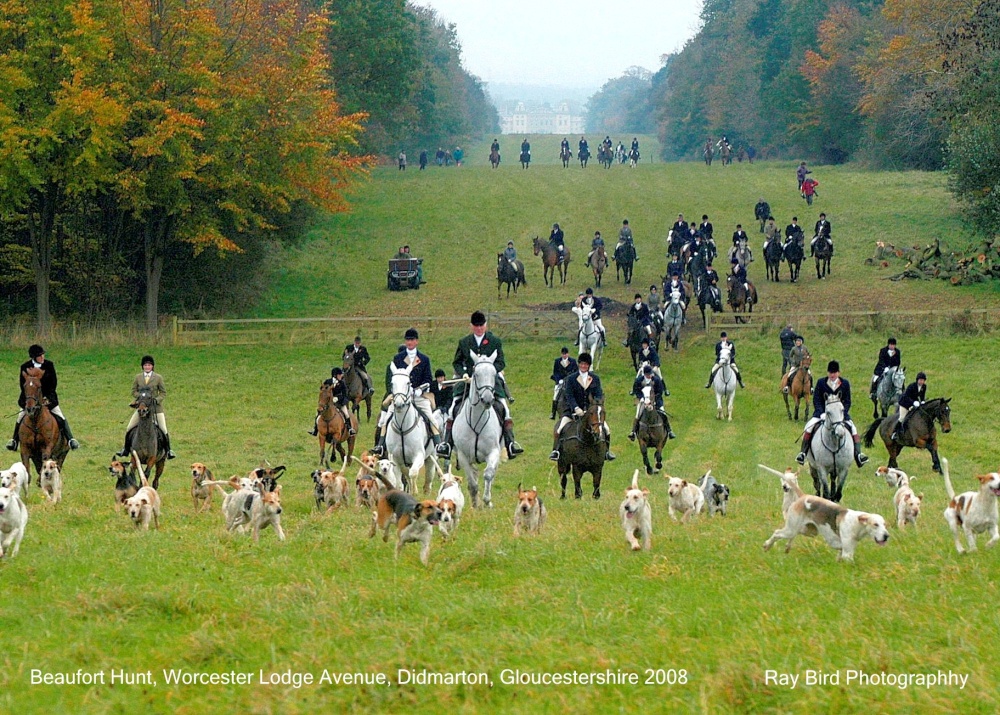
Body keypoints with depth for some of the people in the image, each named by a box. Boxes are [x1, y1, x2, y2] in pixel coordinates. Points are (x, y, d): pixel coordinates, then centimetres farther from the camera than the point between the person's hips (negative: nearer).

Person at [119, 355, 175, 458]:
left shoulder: (158, 378, 1)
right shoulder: (138, 377, 6)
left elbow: (163, 392, 5)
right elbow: (134, 391, 9)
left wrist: (157, 399, -13)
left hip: (156, 407, -2)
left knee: (164, 430, -6)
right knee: (129, 429, -1)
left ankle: (168, 450, 8)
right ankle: (126, 449, 14)